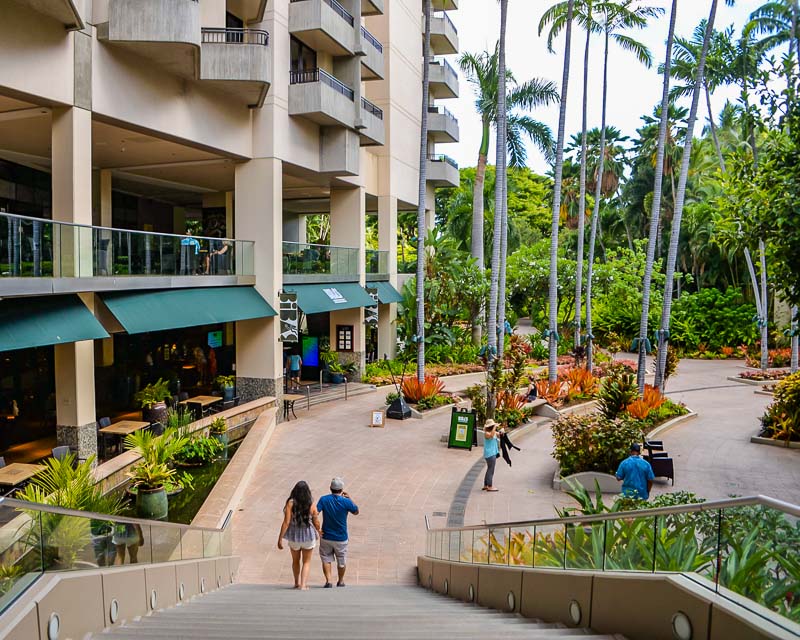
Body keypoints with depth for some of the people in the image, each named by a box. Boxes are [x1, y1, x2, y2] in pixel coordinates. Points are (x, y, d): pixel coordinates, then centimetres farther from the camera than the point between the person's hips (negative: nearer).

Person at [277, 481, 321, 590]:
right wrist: (318, 532, 15)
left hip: (294, 536, 1)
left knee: (296, 561, 24)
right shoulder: (311, 504, -14)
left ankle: (297, 583, 39)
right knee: (306, 562, 16)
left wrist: (280, 538, -11)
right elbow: (316, 522, -5)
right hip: (309, 536, -1)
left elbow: (286, 522, -18)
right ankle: (303, 585, 7)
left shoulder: (291, 503, -17)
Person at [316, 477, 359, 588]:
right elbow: (356, 512, 2)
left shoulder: (324, 499, -12)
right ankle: (340, 581, 32)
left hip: (326, 537, 0)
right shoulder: (346, 502, -15)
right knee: (341, 561, 18)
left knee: (326, 559, 15)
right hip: (341, 538, 0)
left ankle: (328, 581, 7)